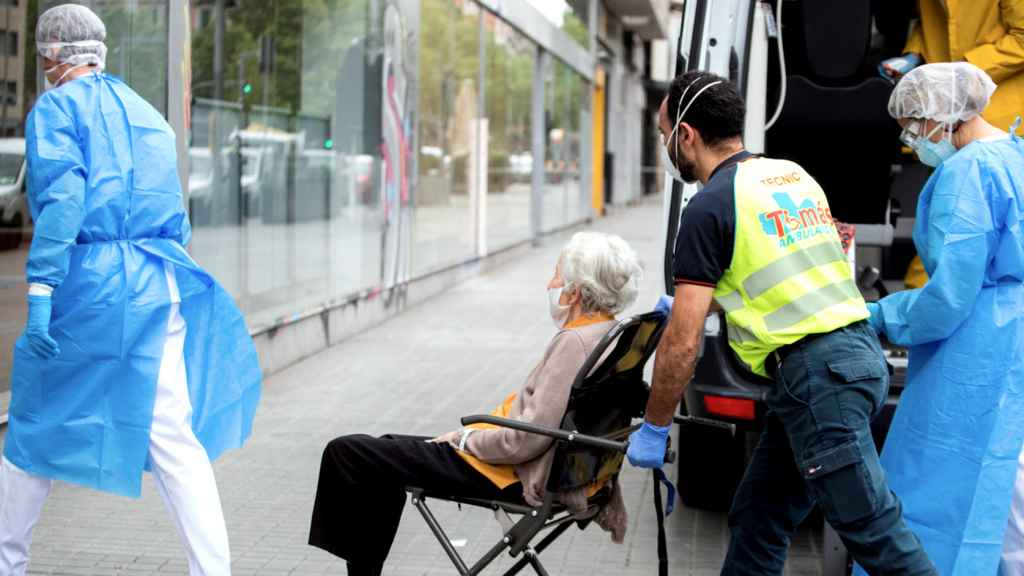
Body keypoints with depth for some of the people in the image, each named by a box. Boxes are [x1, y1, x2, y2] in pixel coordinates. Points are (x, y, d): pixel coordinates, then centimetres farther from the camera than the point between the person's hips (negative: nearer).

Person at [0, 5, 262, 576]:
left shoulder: (57, 108, -1)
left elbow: (62, 199, -16)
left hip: (88, 285, -5)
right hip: (158, 287, 5)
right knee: (173, 436, 4)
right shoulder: (146, 112, 20)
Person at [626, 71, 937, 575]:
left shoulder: (710, 207, -10)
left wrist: (654, 429, 0)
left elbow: (682, 345, -12)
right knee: (756, 516, 16)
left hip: (816, 372, -9)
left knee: (874, 531, -4)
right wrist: (696, 301, 43)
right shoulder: (792, 174, 16)